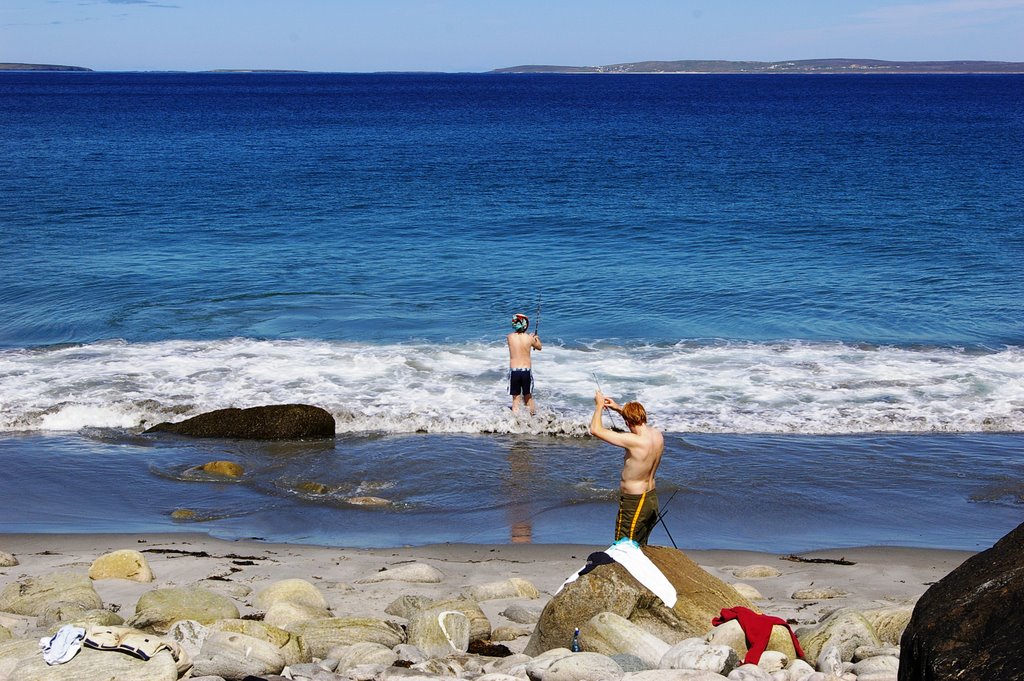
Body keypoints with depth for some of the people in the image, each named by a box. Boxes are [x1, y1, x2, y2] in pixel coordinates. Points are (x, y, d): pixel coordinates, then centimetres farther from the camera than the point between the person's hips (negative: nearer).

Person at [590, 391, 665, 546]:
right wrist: (618, 408, 21)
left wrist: (599, 405, -8)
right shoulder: (657, 434, -4)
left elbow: (595, 429, -23)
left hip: (634, 503, -8)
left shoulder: (634, 441, -28)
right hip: (652, 499, 8)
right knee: (640, 548, 20)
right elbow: (640, 421, 22)